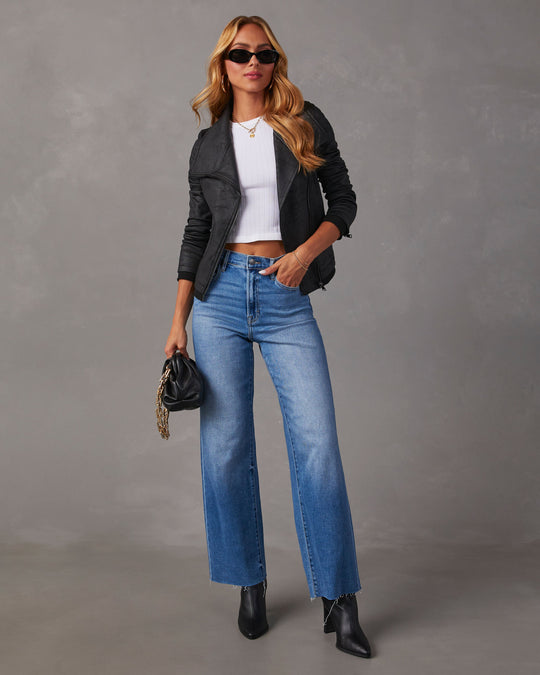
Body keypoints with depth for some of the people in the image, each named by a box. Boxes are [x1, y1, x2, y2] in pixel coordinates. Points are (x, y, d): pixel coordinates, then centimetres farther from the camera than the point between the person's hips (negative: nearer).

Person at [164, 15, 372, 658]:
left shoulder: (307, 123, 8)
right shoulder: (209, 144, 11)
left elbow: (343, 201, 9)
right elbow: (196, 233, 12)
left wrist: (306, 250, -10)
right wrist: (178, 319, 7)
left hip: (287, 297, -1)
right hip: (221, 295, 2)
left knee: (317, 441, -8)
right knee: (225, 447, 2)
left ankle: (338, 600, 3)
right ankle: (250, 583, 19)